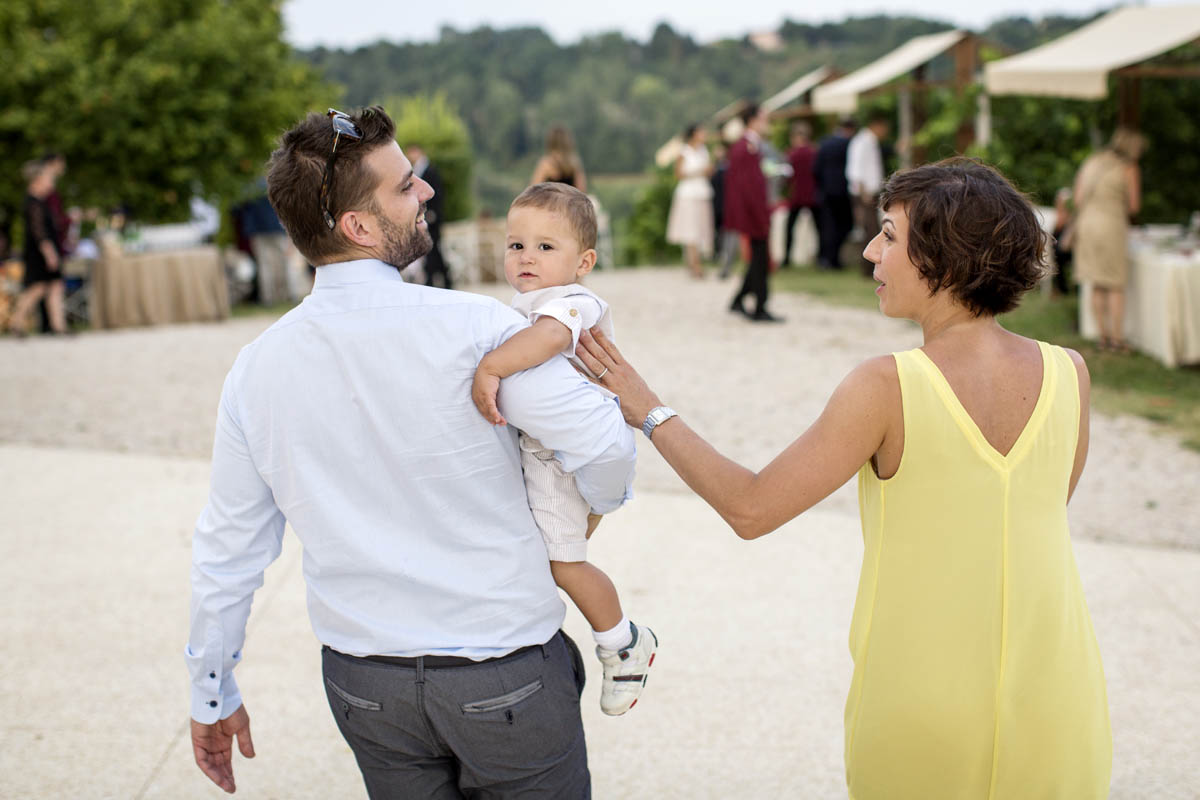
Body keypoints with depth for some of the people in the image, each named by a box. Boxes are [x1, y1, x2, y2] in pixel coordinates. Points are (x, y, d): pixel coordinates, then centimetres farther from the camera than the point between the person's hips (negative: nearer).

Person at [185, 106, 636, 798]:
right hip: (504, 677, -4)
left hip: (365, 683, 4)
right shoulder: (469, 327, -20)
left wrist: (212, 695, 15)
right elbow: (603, 442, -23)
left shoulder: (257, 368, -5)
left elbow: (229, 547, 3)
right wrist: (603, 500, 3)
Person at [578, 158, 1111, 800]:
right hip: (1052, 701, 3)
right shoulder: (1068, 374, -8)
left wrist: (650, 411, -4)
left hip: (923, 713, -3)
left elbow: (749, 509, -14)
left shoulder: (888, 388, -20)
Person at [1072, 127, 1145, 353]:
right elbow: (1134, 205, -1)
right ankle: (1117, 339, 3)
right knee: (1116, 286, 3)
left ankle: (1104, 335, 16)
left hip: (1086, 223, 5)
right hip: (1112, 225, -5)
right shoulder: (1129, 169, -4)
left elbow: (1078, 197, 10)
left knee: (1098, 286, 12)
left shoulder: (1091, 161, 11)